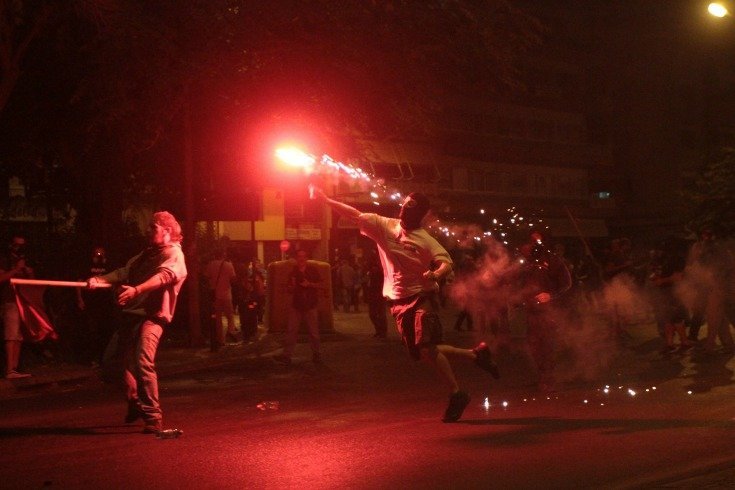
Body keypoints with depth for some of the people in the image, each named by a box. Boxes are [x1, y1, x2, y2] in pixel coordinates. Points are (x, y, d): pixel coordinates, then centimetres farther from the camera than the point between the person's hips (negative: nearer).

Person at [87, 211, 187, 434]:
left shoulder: (173, 254, -3)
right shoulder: (146, 253, 25)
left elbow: (163, 276, -22)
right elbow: (125, 271, 14)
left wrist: (136, 290, -38)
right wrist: (100, 280, -5)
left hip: (152, 315, -9)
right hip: (131, 313, 9)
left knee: (143, 362, -23)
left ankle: (153, 417, -20)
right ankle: (135, 405, 31)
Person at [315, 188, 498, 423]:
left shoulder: (425, 240, -8)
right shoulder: (384, 226, 5)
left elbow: (446, 262, -19)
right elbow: (355, 214, 4)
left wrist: (436, 274, -41)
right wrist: (326, 199, -2)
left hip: (422, 298, -6)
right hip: (399, 302, 6)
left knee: (427, 349, -19)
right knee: (423, 353, 7)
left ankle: (456, 395, -6)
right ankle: (476, 354, 25)